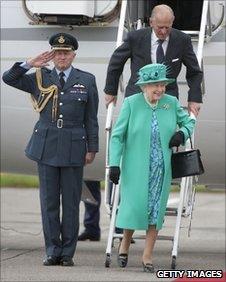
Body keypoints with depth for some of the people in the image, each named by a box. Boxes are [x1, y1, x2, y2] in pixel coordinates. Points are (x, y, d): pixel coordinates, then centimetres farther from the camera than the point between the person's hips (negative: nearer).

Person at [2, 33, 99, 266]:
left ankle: (67, 253, 7)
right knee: (49, 201, 2)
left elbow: (91, 118, 6)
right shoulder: (40, 78, 8)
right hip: (46, 146, 1)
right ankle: (52, 252, 7)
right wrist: (29, 64, -10)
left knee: (71, 201, 1)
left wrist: (92, 148, 3)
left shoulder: (86, 81, 5)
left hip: (73, 147, -1)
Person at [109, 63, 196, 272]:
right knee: (135, 206, -4)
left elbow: (188, 121, 20)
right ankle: (125, 243, 25)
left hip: (161, 169, 3)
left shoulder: (171, 103, 2)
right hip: (136, 168, -3)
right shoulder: (131, 103, -6)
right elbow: (117, 136, -4)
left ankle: (147, 256, 13)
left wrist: (183, 133, -3)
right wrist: (114, 164, -10)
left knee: (156, 210, 3)